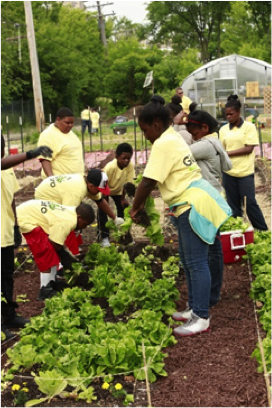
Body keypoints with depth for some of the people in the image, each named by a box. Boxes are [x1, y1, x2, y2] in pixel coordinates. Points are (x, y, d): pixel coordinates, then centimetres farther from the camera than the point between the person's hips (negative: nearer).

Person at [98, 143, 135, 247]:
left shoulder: (130, 166, -28)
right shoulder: (110, 167, -39)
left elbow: (127, 183, -17)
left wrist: (123, 198, -12)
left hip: (118, 190, 4)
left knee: (123, 209, -2)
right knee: (103, 211, -14)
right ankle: (104, 237, -6)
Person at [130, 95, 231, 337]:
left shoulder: (163, 144, -16)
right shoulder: (172, 138, 15)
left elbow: (148, 182, -19)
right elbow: (158, 179, 19)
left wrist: (135, 208, -5)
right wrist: (144, 201, 16)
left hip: (194, 204, -11)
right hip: (190, 204, 11)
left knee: (197, 263, -5)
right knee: (188, 261, 17)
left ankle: (201, 318, 2)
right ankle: (194, 308, 26)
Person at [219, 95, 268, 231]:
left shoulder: (249, 127, -5)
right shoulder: (223, 129, 6)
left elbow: (249, 148, -12)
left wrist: (228, 153, -16)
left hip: (245, 172, -4)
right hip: (228, 172, 4)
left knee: (250, 203, -1)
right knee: (233, 205, 10)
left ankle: (263, 231, 12)